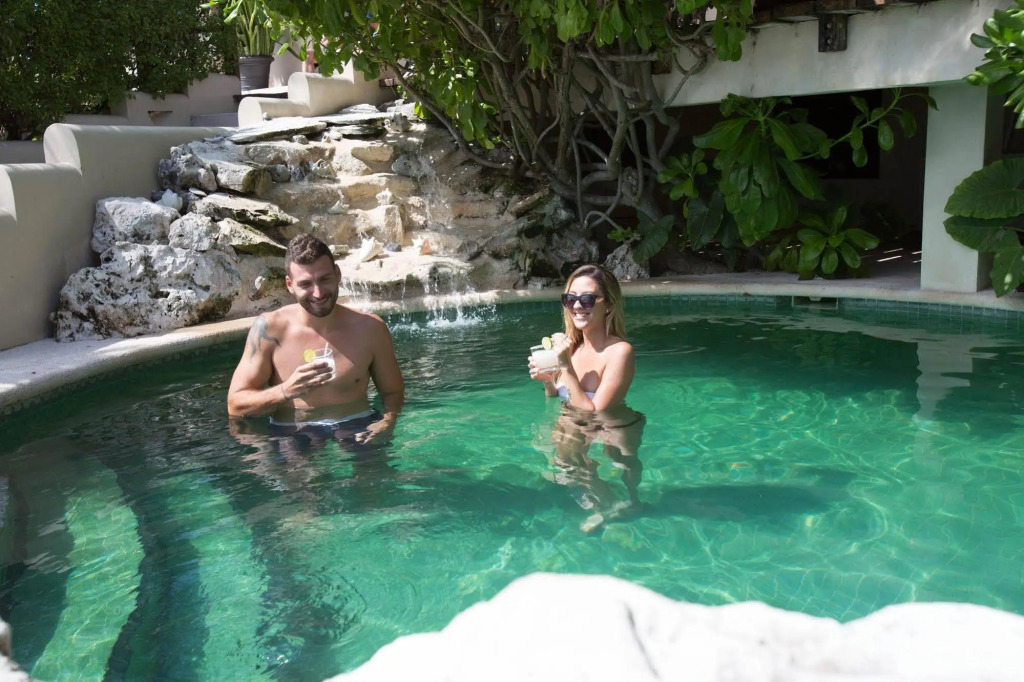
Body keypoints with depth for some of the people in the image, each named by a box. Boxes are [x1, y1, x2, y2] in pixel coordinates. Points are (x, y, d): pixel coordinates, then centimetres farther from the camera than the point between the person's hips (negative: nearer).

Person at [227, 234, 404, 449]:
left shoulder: (369, 328, -1)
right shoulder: (269, 328, -6)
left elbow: (393, 392, 12)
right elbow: (235, 405, -6)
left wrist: (387, 422, -11)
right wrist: (285, 391, -24)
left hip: (357, 431, 2)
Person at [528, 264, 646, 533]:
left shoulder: (620, 351, -19)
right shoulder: (570, 345, -2)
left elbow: (593, 413, -21)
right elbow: (557, 401, 10)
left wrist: (567, 368, -24)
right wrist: (548, 382, -10)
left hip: (611, 438, -5)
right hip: (576, 430, 6)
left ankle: (612, 505, 4)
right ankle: (595, 495, 8)